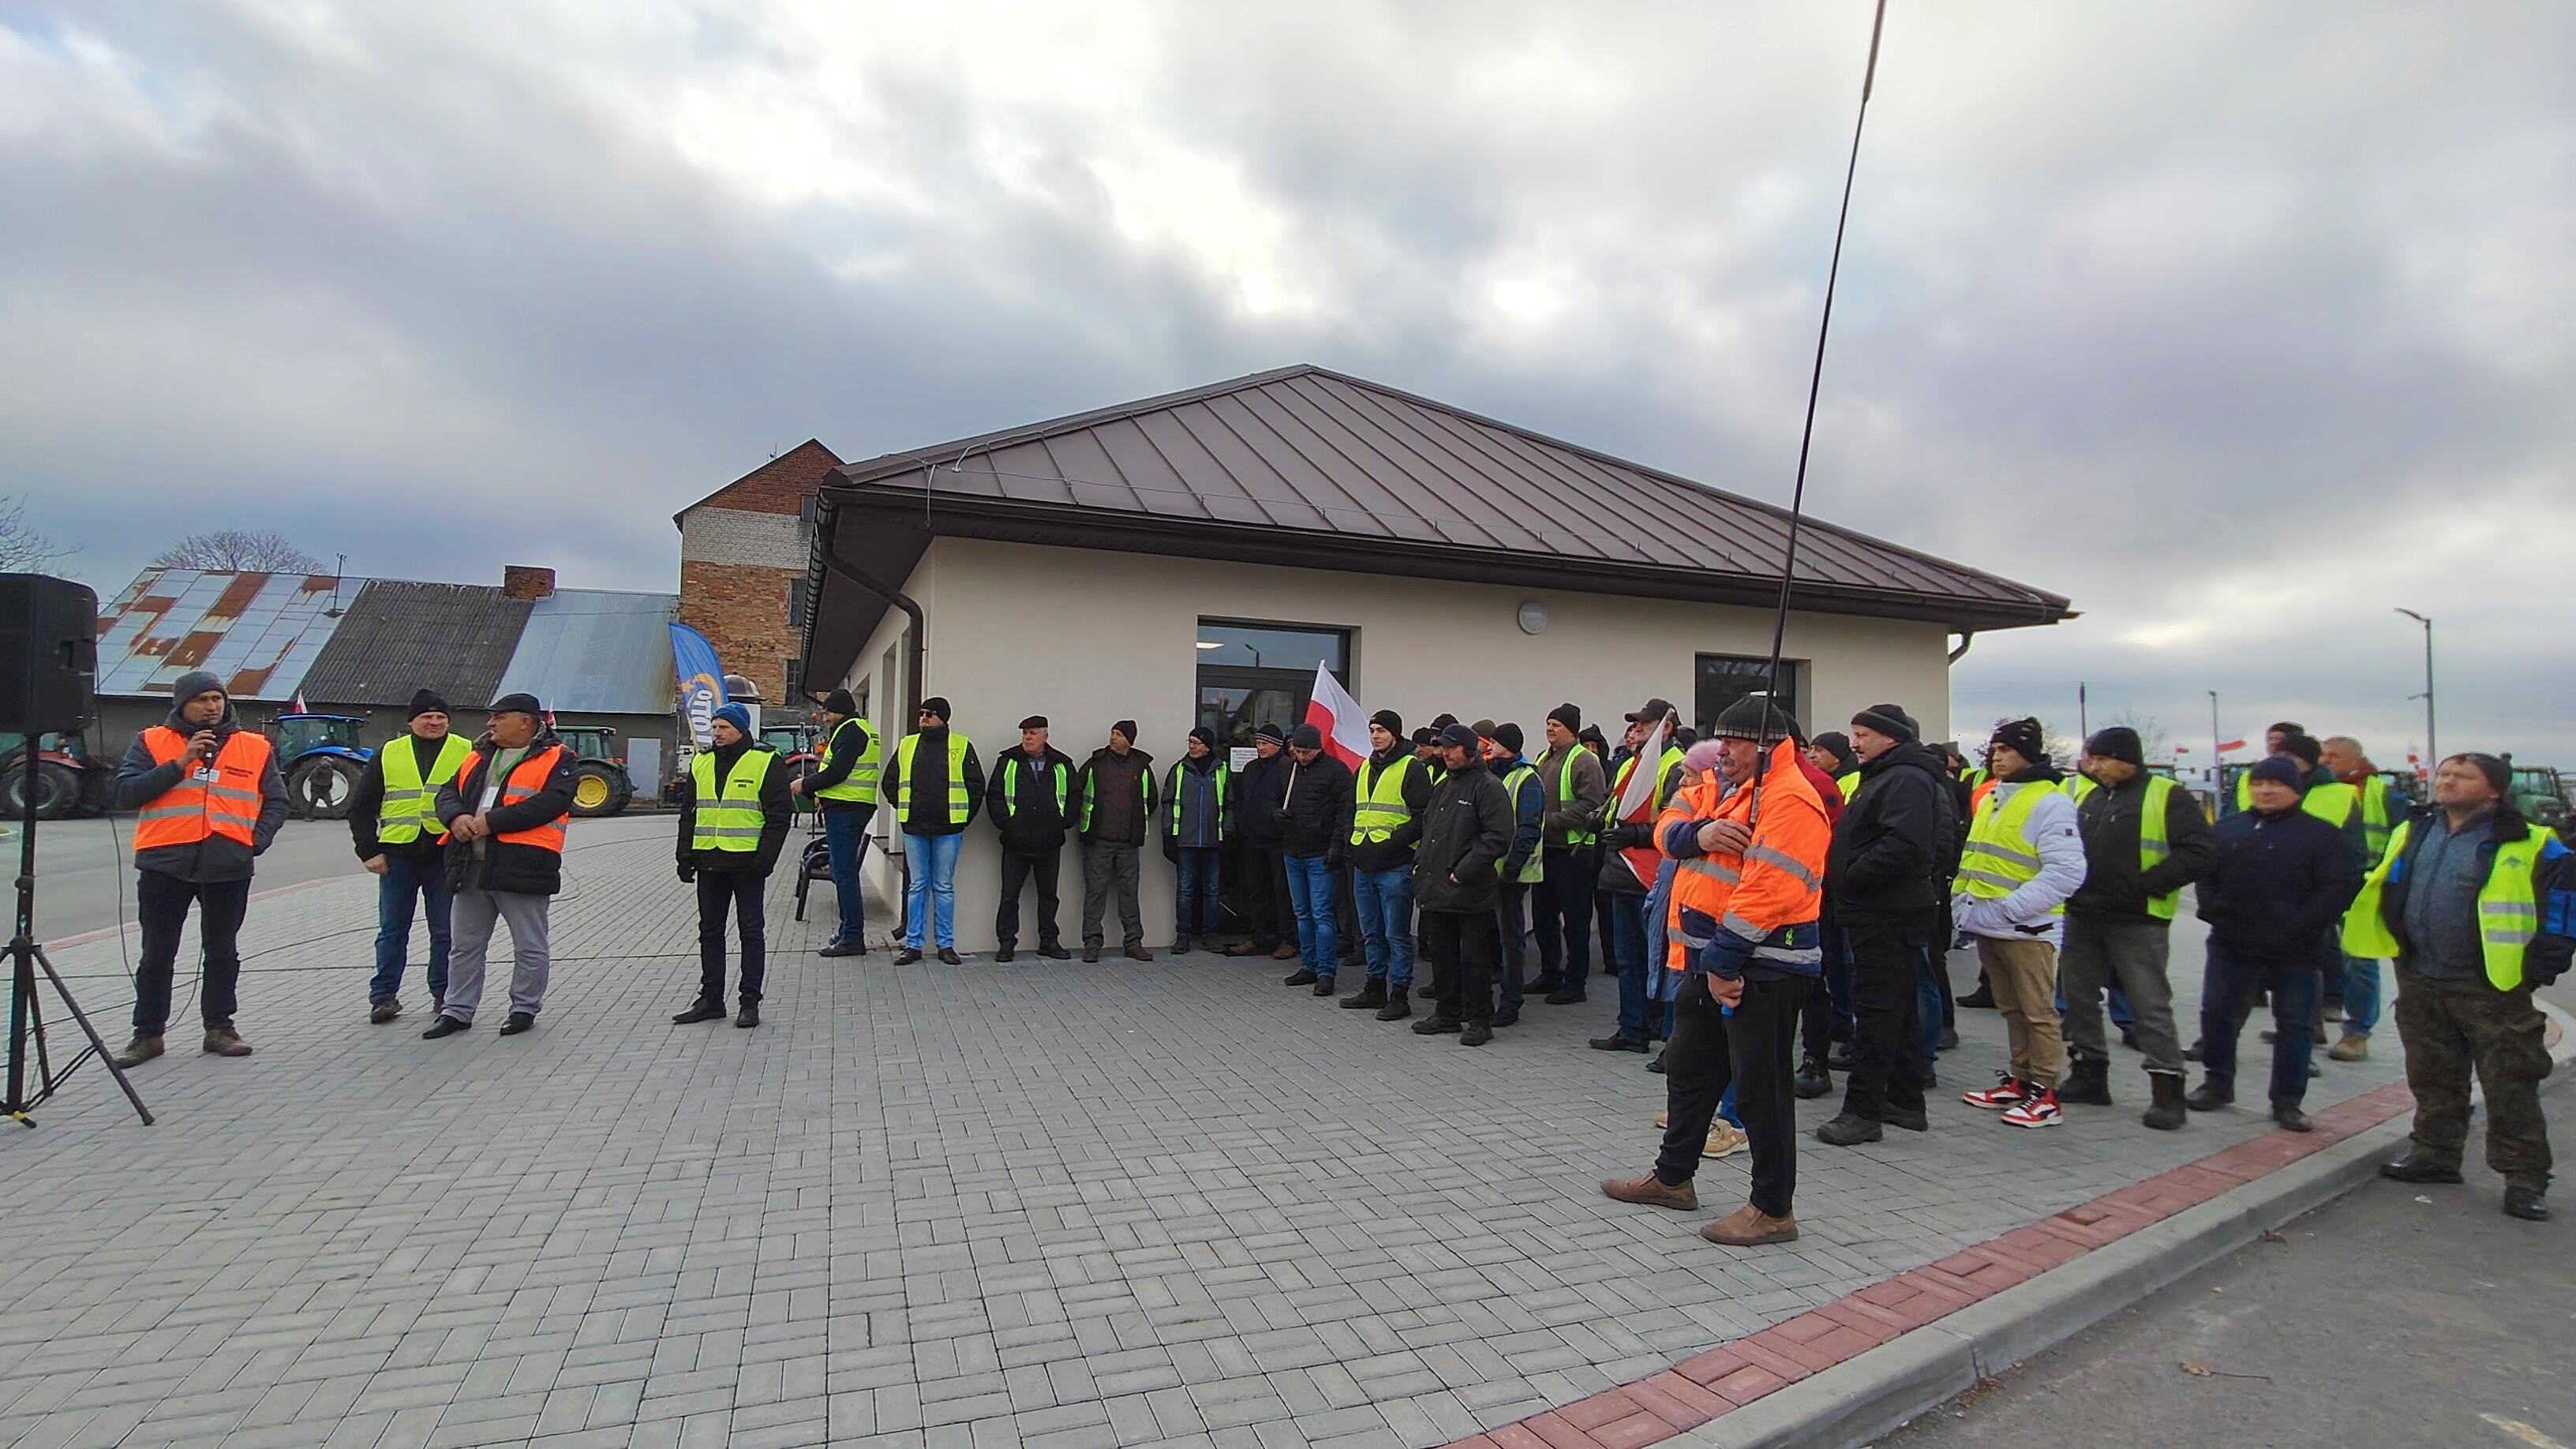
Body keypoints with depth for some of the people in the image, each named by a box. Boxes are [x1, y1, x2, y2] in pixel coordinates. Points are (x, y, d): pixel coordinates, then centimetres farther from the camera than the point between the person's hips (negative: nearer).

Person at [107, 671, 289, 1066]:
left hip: (229, 868, 1)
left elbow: (276, 802, 10)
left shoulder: (255, 748, 8)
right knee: (157, 953, 7)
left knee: (222, 952, 9)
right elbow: (125, 794, -6)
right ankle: (148, 1034, 18)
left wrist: (256, 840, -5)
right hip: (165, 865, -1)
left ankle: (220, 1028, 20)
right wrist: (179, 763, -15)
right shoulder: (152, 742, 5)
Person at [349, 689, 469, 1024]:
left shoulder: (465, 753, 4)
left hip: (445, 855, -1)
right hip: (397, 855, 1)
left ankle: (444, 996, 14)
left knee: (445, 931, 5)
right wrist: (369, 851, 1)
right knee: (392, 930, 8)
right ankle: (383, 996, 17)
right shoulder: (388, 754, 7)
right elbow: (361, 807, 10)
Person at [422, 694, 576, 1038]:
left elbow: (551, 802, -19)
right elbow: (448, 792, 15)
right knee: (464, 945, 14)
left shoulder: (555, 760, -5)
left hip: (522, 867, -6)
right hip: (471, 867, 7)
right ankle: (457, 1011, 26)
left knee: (530, 947, 4)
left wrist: (491, 821, -21)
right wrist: (456, 817, -8)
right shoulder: (479, 757, 17)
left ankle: (525, 1009, 18)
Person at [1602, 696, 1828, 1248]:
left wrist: (1723, 961, -24)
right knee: (1689, 1068, 20)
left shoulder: (1789, 798, -19)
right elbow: (1668, 826, 6)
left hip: (1762, 967, -10)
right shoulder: (1718, 785, 12)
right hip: (1711, 958, 10)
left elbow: (1766, 891, -26)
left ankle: (1774, 1209, 17)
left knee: (1759, 1086, 1)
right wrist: (1698, 833, -18)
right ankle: (1672, 1176, 36)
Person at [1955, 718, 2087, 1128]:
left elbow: (2066, 871, -19)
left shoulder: (2050, 802, -11)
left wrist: (2006, 909, -22)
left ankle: (2045, 1095, 7)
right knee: (2012, 1010, 16)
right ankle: (2020, 1081, 26)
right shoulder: (1989, 800, 15)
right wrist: (1963, 900, 9)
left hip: (2026, 929, -8)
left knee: (2038, 1013, 0)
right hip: (1987, 927, 8)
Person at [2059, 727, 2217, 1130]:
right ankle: (2089, 1076, 24)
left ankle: (2167, 1090, 7)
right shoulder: (2082, 792, 10)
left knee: (2151, 1005, -2)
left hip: (2136, 922, -6)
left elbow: (2199, 850, -14)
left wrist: (2147, 885, -17)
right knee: (2079, 998, 12)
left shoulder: (2166, 796, -7)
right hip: (2082, 917, 6)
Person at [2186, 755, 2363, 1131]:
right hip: (2232, 944, 3)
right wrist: (2212, 911, -2)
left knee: (2293, 1024, 6)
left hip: (2294, 950, -3)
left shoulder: (2321, 834, -4)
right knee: (2216, 1013, 6)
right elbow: (2204, 874, 13)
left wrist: (2303, 925, -18)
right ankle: (2217, 1084, 21)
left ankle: (2287, 1101, 16)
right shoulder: (2228, 828, 9)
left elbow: (2342, 885, -11)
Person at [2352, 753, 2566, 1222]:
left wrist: (2549, 954, -12)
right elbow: (2384, 887, 19)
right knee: (2433, 1078, 15)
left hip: (2492, 985, -5)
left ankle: (2525, 1178, 10)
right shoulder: (2411, 833, 8)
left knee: (2510, 1086, 1)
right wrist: (2395, 942, 13)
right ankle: (2435, 1153, 27)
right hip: (2420, 981, 5)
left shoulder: (2526, 843, -7)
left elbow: (2566, 891, -7)